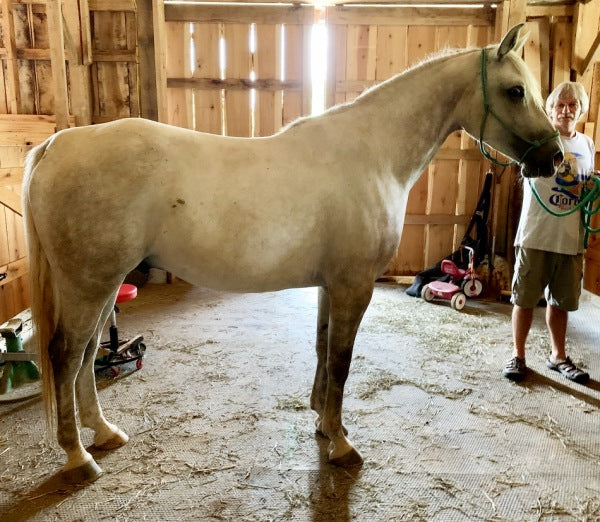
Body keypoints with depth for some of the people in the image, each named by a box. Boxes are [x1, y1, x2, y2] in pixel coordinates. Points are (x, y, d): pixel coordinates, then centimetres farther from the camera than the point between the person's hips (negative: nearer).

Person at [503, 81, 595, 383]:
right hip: (536, 235, -4)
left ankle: (558, 356, 28)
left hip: (571, 239, 5)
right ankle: (518, 355, 17)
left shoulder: (587, 144, 12)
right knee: (525, 298, 4)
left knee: (561, 301, 14)